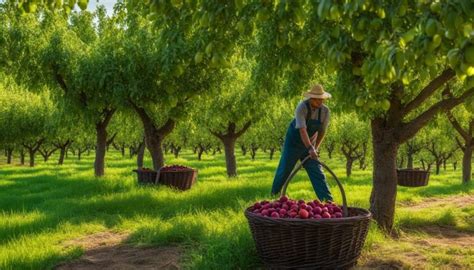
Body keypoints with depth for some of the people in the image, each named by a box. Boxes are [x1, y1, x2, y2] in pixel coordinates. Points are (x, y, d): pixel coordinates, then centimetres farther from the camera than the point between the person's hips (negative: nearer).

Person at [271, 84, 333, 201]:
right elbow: (302, 130, -35)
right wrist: (310, 148, -44)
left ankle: (328, 200, -4)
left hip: (309, 144, 4)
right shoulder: (302, 107, -26)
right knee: (284, 170, 5)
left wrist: (316, 148, 3)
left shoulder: (325, 111, -11)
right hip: (293, 142, -4)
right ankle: (274, 194, 27)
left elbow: (322, 131, 3)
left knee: (317, 172, -4)